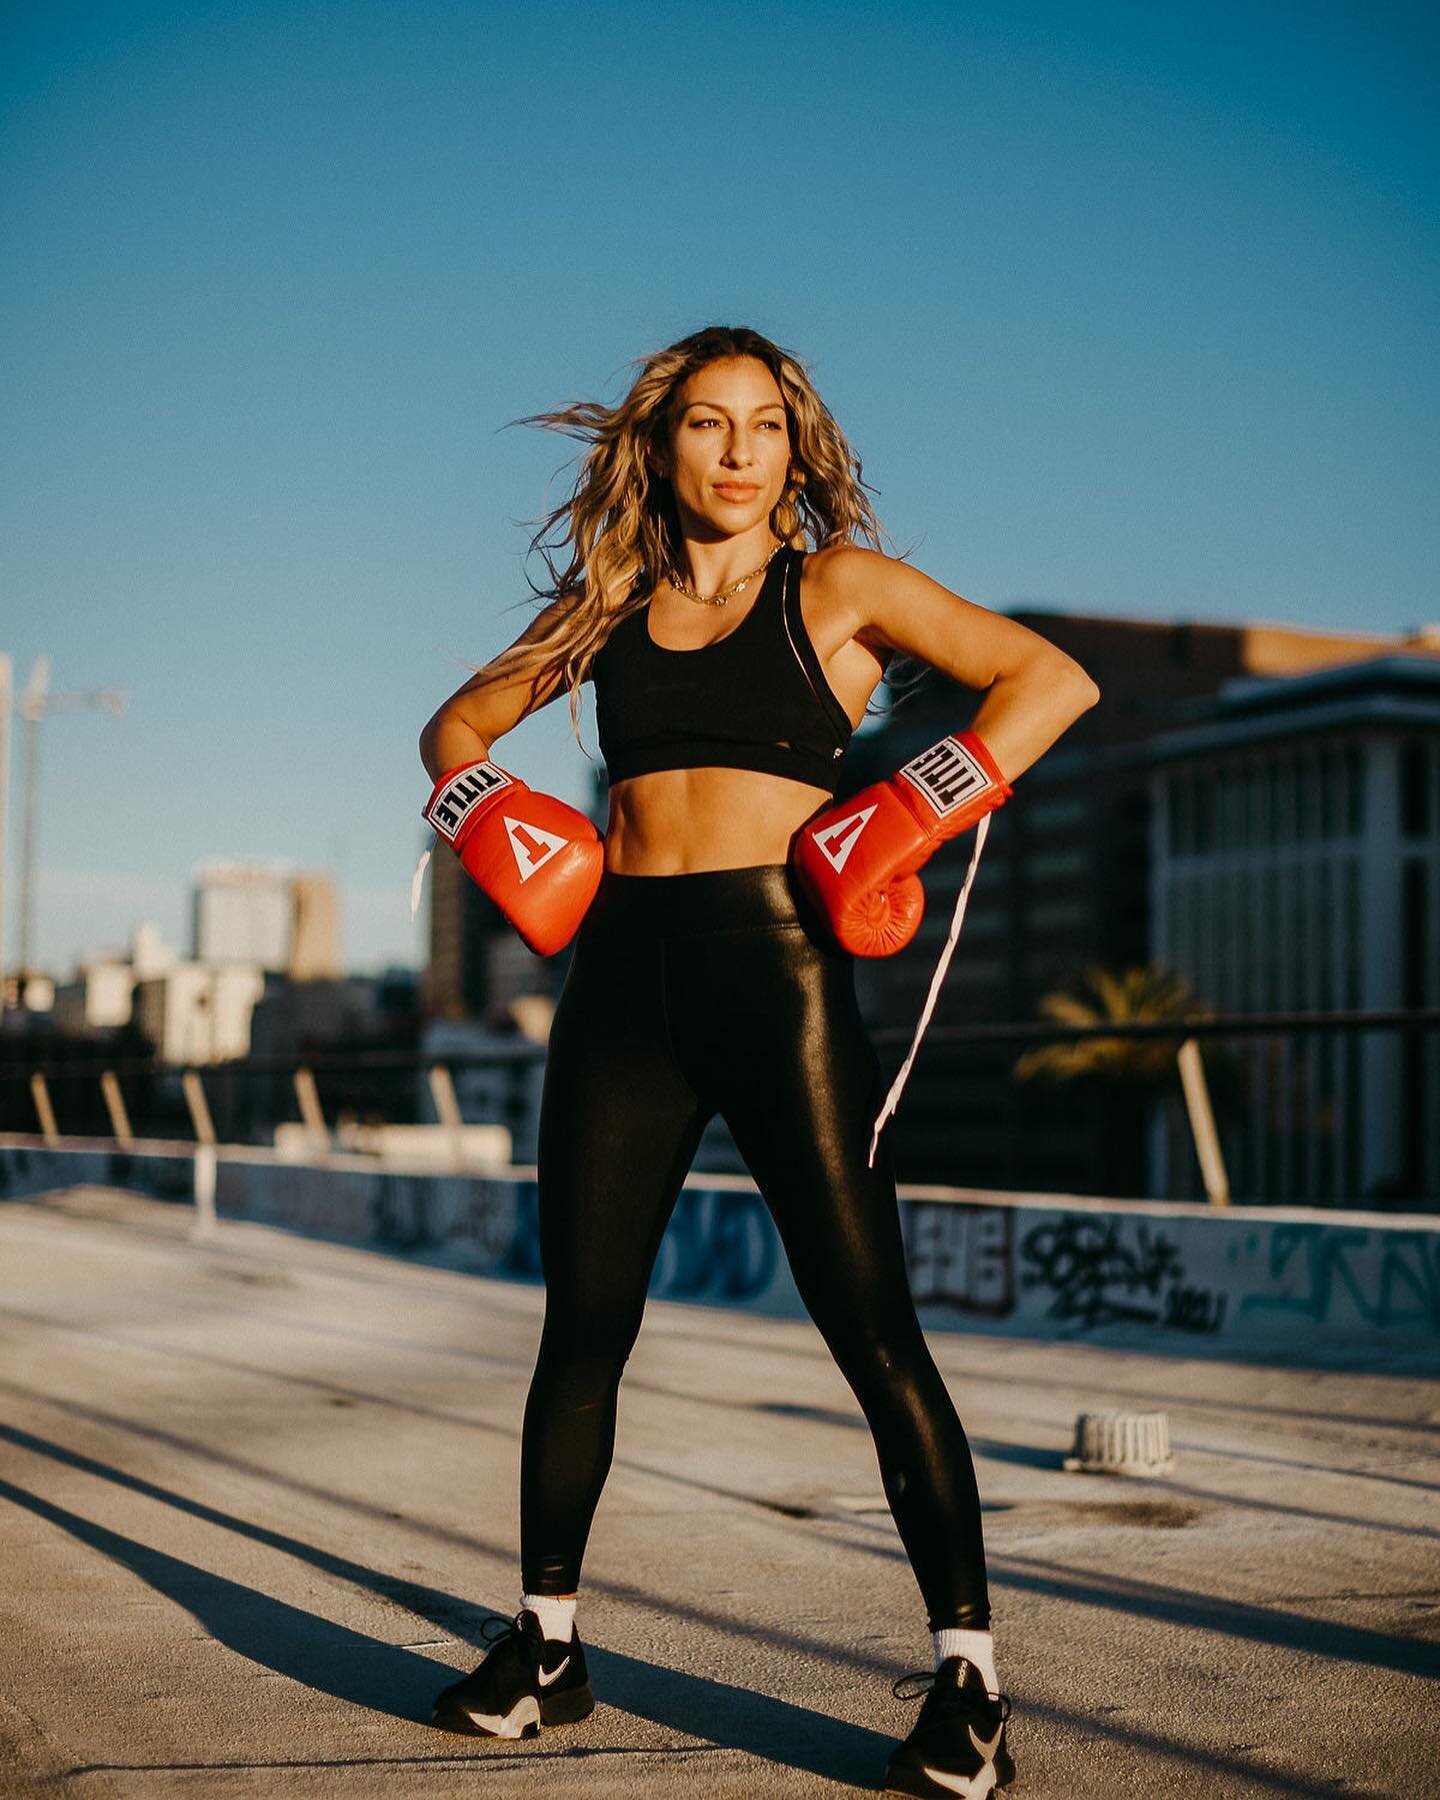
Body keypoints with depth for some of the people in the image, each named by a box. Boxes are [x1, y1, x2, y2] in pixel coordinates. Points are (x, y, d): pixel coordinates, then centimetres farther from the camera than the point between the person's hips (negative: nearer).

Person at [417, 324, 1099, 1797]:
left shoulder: (840, 588, 6)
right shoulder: (612, 608, 16)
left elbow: (1054, 680, -1)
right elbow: (459, 725, 29)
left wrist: (915, 810, -11)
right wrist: (482, 816, 8)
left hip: (776, 970, -4)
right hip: (624, 979, 4)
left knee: (869, 1325, -7)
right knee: (583, 1325, 8)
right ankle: (545, 1645, 22)